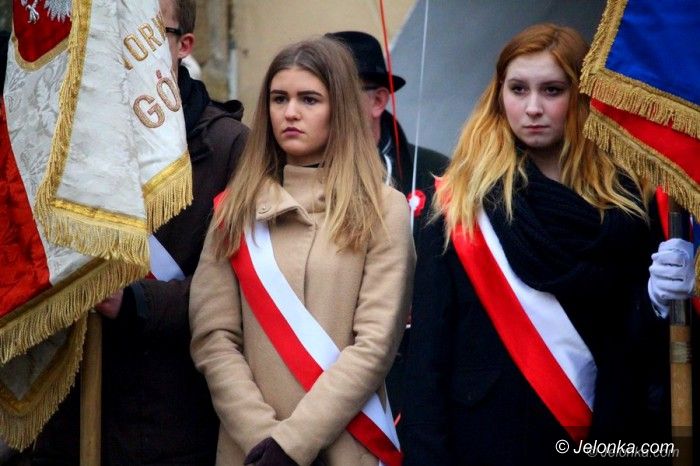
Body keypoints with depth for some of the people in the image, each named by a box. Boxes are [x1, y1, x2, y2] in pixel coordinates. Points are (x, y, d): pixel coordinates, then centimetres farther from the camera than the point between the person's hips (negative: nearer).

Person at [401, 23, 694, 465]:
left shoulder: (621, 196, 3)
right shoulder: (463, 201, -2)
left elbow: (636, 337, 4)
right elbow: (430, 339, -5)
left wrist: (658, 299, -17)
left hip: (599, 430, 2)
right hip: (489, 426, -2)